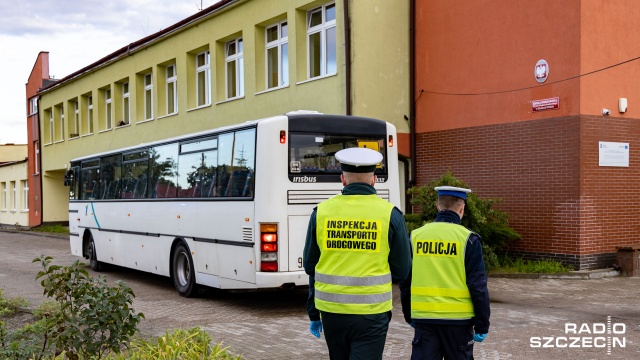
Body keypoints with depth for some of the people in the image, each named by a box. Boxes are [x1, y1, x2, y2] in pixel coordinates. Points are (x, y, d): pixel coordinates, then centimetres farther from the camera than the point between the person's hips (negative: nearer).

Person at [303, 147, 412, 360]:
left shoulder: (321, 211, -1)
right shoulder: (390, 214, -7)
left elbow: (310, 266, 6)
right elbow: (402, 270, -2)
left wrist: (313, 314, 19)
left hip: (331, 310, 3)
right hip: (371, 312, -3)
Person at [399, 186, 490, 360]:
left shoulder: (415, 236, 1)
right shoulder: (467, 239, -8)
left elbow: (405, 282, 8)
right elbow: (478, 286, -9)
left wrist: (409, 316, 19)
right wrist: (482, 325, -2)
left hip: (424, 318, 2)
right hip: (458, 319, -2)